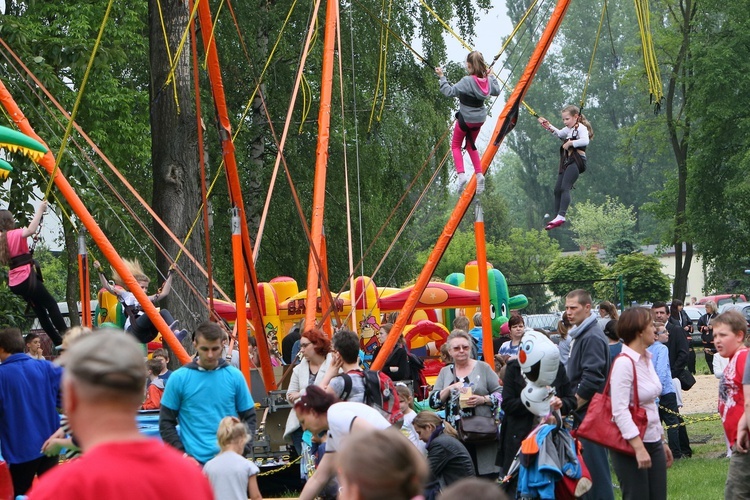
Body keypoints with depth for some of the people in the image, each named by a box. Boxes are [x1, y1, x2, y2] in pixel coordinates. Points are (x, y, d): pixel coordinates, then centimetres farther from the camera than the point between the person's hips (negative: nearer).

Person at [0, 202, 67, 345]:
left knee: (39, 309, 12)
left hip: (14, 282, 8)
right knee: (50, 304, -2)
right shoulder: (14, 234, -11)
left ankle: (58, 342, 10)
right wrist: (40, 210, -27)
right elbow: (30, 230, -30)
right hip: (27, 278, -8)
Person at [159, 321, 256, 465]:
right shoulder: (179, 378, -2)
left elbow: (249, 417, 9)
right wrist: (181, 453, -9)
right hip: (195, 460, -2)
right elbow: (166, 422, 1)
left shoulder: (234, 376, 3)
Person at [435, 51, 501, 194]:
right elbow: (497, 91, 15)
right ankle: (479, 174, 11)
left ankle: (461, 174, -5)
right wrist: (491, 76, 23)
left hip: (465, 119, -6)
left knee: (456, 145, 12)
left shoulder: (467, 81, -25)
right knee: (471, 146, 24)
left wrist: (442, 77, -18)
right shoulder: (487, 80, -5)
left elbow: (449, 91, -25)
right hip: (479, 119, 6)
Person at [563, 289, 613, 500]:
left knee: (594, 463, -7)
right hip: (582, 413, 10)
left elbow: (591, 380, -22)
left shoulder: (592, 337, -14)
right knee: (584, 462, 13)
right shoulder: (579, 335, 16)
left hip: (590, 412, -10)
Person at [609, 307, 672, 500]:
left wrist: (662, 441, 20)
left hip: (654, 443, 8)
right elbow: (620, 411, -22)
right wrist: (638, 447, -26)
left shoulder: (647, 360, 11)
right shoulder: (624, 363, -16)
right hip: (631, 445, -8)